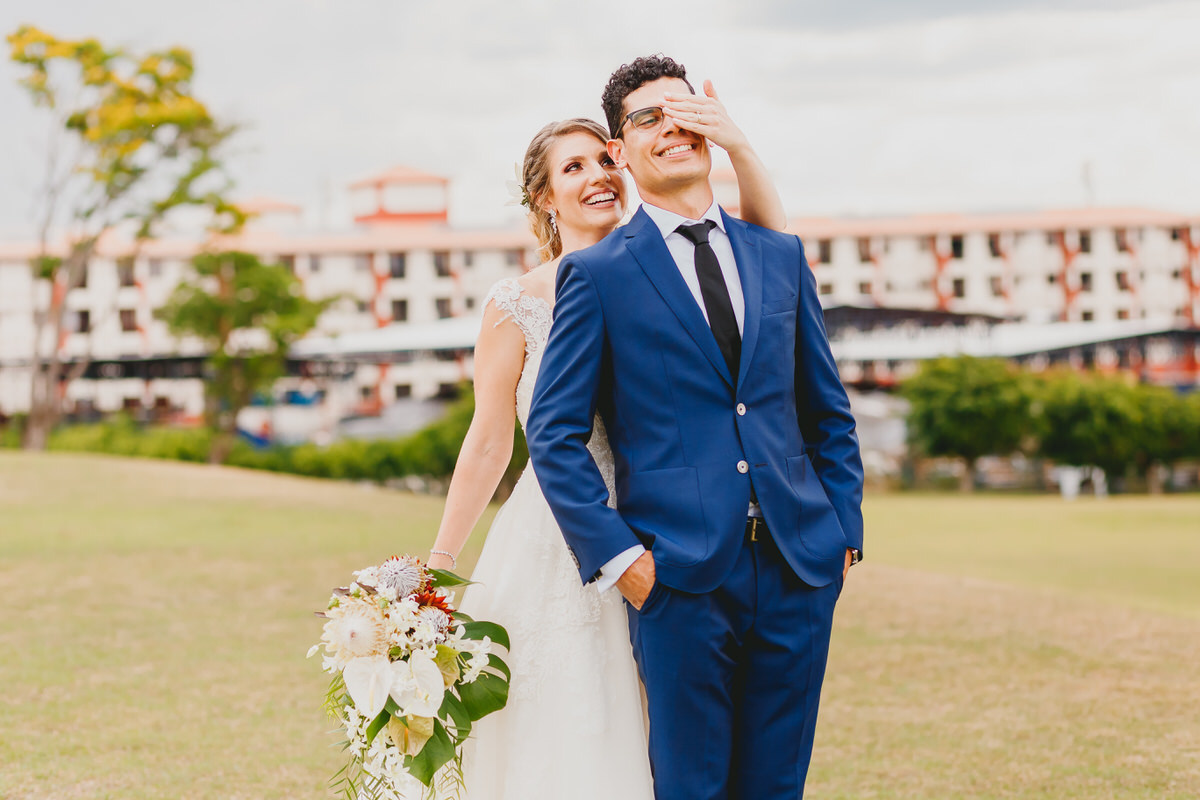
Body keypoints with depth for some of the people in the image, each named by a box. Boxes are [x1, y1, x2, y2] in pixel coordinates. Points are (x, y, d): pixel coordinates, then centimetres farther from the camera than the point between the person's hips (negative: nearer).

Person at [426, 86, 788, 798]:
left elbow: (772, 238, 0)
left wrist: (739, 148, -16)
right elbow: (489, 446, -1)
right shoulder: (518, 306, -5)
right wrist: (436, 571, 1)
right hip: (551, 548, -3)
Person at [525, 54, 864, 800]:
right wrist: (616, 557, -9)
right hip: (681, 572, -4)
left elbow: (829, 411, 17)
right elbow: (554, 434, -2)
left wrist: (844, 531, 8)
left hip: (800, 566, 4)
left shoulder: (781, 255, 13)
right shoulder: (598, 274, 0)